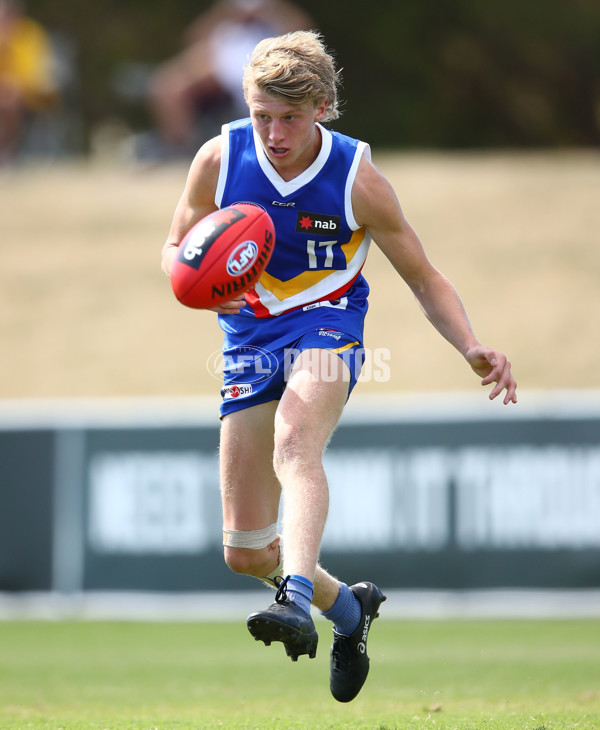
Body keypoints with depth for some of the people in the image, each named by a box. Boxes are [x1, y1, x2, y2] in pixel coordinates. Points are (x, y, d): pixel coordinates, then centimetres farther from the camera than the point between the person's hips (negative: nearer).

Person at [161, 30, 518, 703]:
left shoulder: (358, 179, -11)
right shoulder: (219, 159, -7)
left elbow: (425, 280, -2)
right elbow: (175, 249, 7)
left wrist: (474, 351, -20)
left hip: (327, 324, -3)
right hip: (250, 338, 4)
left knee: (295, 439, -40)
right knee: (245, 553, 4)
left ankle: (298, 601, -56)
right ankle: (349, 608, 33)